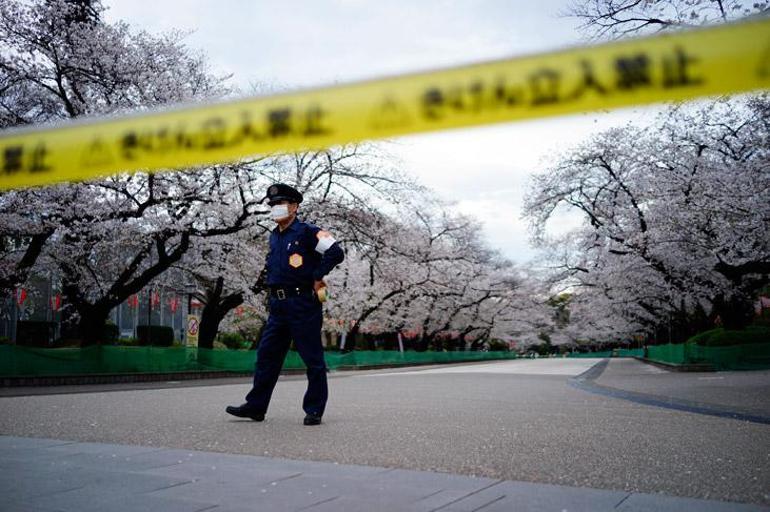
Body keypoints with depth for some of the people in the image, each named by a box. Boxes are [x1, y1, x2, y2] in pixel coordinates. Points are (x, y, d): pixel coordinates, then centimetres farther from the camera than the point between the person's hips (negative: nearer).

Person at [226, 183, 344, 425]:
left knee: (312, 358, 1)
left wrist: (316, 276, -12)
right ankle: (255, 406, 17)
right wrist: (268, 275, 17)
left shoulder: (307, 232, -8)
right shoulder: (274, 237, 17)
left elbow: (336, 252, -16)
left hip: (303, 304, -8)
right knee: (266, 355, 9)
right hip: (278, 305, 8)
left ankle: (314, 409, 9)